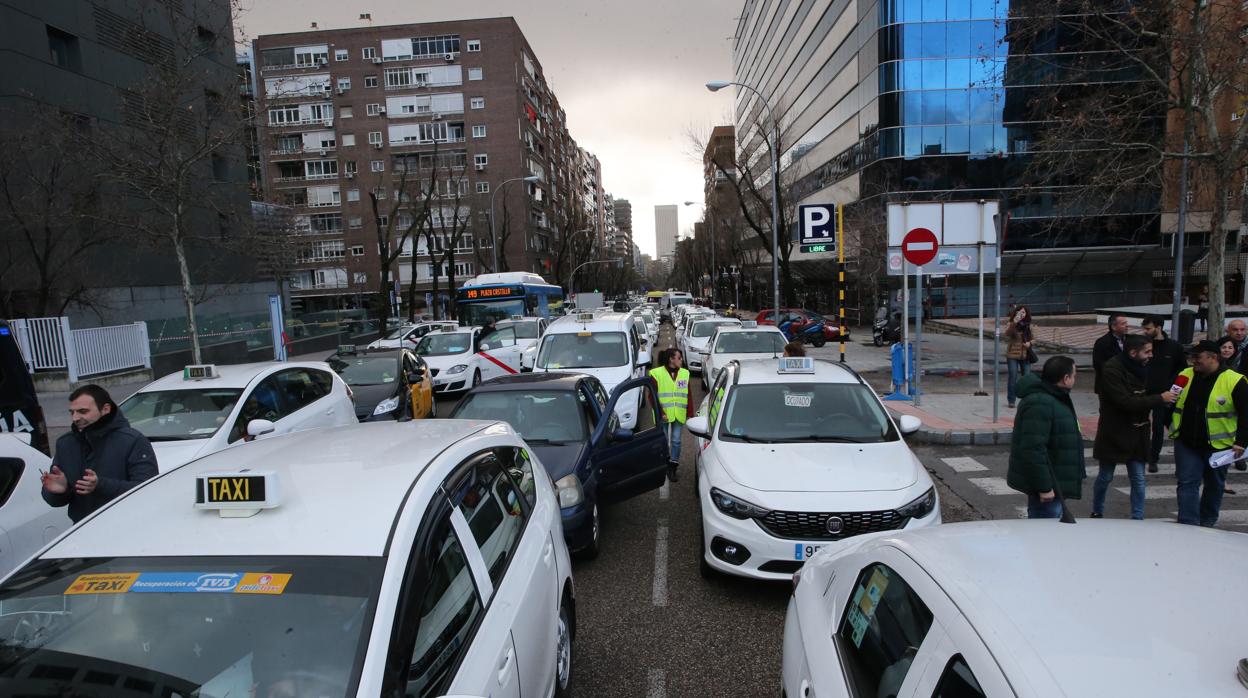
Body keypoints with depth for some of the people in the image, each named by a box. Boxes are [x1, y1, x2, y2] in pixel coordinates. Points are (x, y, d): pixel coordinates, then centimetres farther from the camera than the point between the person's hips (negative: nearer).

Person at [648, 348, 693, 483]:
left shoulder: (684, 373, 4)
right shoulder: (657, 373, -8)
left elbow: (688, 395, 5)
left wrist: (690, 413, 0)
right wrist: (660, 412, -14)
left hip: (679, 415, 3)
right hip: (664, 415, -2)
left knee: (676, 441, 4)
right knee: (664, 441, 9)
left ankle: (673, 468, 13)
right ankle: (666, 463, 30)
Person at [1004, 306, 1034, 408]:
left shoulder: (1029, 326, 5)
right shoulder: (1011, 325, -8)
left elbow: (1033, 337, 16)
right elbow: (1007, 335, -26)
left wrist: (1030, 342, -6)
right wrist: (1014, 323, -36)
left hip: (1025, 355, 4)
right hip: (1013, 355, -4)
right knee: (1013, 378, 1)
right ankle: (1011, 400, 11)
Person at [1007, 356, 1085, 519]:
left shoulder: (1054, 398, 12)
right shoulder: (1040, 404, -24)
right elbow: (1033, 449, -29)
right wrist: (1044, 487, -27)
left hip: (1055, 481, 11)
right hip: (1047, 483, -11)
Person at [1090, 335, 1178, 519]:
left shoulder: (1141, 368, 5)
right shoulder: (1112, 370, -19)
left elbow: (1144, 398, 16)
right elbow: (1126, 402, -26)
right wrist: (1160, 398, -21)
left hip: (1137, 434, 6)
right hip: (1114, 433, -6)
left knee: (1138, 479, 7)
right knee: (1105, 477, 9)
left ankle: (1138, 518, 16)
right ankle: (1097, 513, 26)